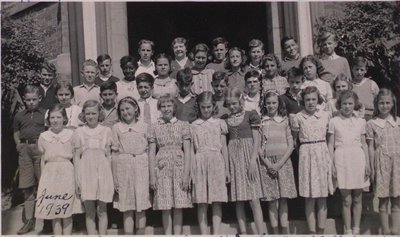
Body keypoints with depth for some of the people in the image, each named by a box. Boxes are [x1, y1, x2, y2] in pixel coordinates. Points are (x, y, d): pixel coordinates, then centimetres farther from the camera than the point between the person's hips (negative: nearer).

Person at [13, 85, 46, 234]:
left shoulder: (45, 114, 6)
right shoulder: (19, 116, 15)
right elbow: (16, 132, 24)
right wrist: (18, 143, 8)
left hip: (40, 149, -3)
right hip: (24, 150, 3)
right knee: (27, 187, 5)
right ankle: (29, 220, 13)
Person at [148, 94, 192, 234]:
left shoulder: (183, 125, 5)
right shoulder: (154, 127, 8)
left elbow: (187, 151, 1)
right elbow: (151, 152, 5)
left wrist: (186, 174, -7)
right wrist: (152, 175, -2)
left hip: (179, 167, 0)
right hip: (162, 169, 1)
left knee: (178, 206, 1)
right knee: (165, 207, 2)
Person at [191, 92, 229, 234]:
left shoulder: (220, 123, 8)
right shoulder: (194, 126, 8)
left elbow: (224, 147, 10)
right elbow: (192, 149, 8)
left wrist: (227, 169, 8)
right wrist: (191, 171, 2)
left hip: (217, 163, 0)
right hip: (200, 164, 0)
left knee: (217, 202, -1)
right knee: (201, 202, 0)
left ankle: (216, 233, 2)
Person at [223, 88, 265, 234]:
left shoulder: (250, 115, 0)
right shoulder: (225, 119, 11)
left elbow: (256, 140, -4)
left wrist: (253, 160, -13)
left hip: (248, 155, -4)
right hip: (232, 157, 4)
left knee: (254, 199, -5)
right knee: (238, 201, 6)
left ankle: (261, 233, 0)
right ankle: (243, 232, 13)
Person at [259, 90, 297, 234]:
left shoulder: (284, 120, 7)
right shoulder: (260, 121, 4)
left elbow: (290, 144, 2)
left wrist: (279, 164, -8)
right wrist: (268, 164, -10)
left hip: (283, 162, 1)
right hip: (267, 164, -1)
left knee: (283, 200, 1)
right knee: (271, 201, 2)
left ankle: (285, 231, 6)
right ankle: (275, 232, 8)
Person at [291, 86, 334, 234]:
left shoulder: (325, 115, 5)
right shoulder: (298, 118, 0)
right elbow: (294, 140, 11)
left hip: (323, 154, 2)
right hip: (306, 155, -2)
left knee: (323, 197, 6)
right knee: (309, 198, 1)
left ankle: (321, 231, 16)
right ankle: (312, 231, 11)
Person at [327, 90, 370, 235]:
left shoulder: (361, 122, 8)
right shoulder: (334, 122, 2)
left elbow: (364, 144, 11)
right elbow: (330, 145, 3)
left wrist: (367, 163, 4)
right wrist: (331, 165, -3)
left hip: (358, 159, 2)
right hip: (342, 160, -2)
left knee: (357, 198, 8)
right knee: (346, 199, 2)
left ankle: (356, 229, 21)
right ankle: (348, 231, 14)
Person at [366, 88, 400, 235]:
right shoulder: (372, 124, -1)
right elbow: (371, 147, -1)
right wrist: (372, 169, -4)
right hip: (382, 163, -2)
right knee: (383, 201, 4)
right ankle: (385, 231, 13)